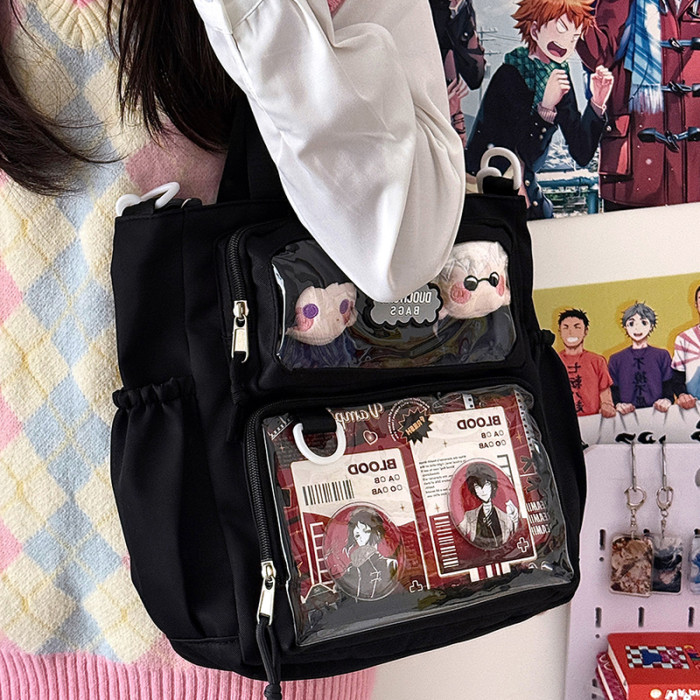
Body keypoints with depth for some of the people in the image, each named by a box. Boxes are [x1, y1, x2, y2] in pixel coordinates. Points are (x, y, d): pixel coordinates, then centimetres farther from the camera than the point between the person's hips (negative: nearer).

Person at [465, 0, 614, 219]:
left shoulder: (560, 76, 3)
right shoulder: (510, 75, -15)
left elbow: (582, 155, 0)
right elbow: (525, 155, -23)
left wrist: (597, 103, -10)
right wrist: (545, 107, -34)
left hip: (525, 190, 6)